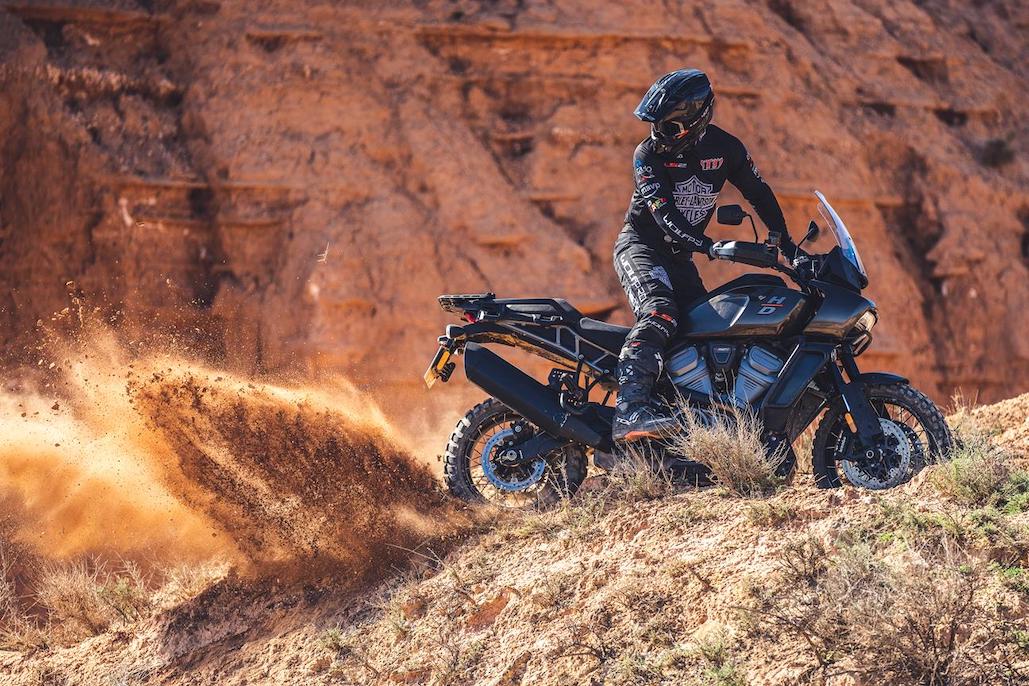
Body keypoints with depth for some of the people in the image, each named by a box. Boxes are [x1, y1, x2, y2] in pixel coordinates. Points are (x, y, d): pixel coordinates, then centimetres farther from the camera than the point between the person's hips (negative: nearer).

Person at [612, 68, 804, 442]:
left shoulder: (724, 147, -1)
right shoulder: (648, 155, -13)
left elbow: (759, 194, 8)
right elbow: (664, 213, -24)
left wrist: (788, 246, 5)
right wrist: (709, 247, -35)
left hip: (679, 256, 6)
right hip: (640, 245, -6)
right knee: (659, 312, -30)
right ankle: (629, 410, -46)